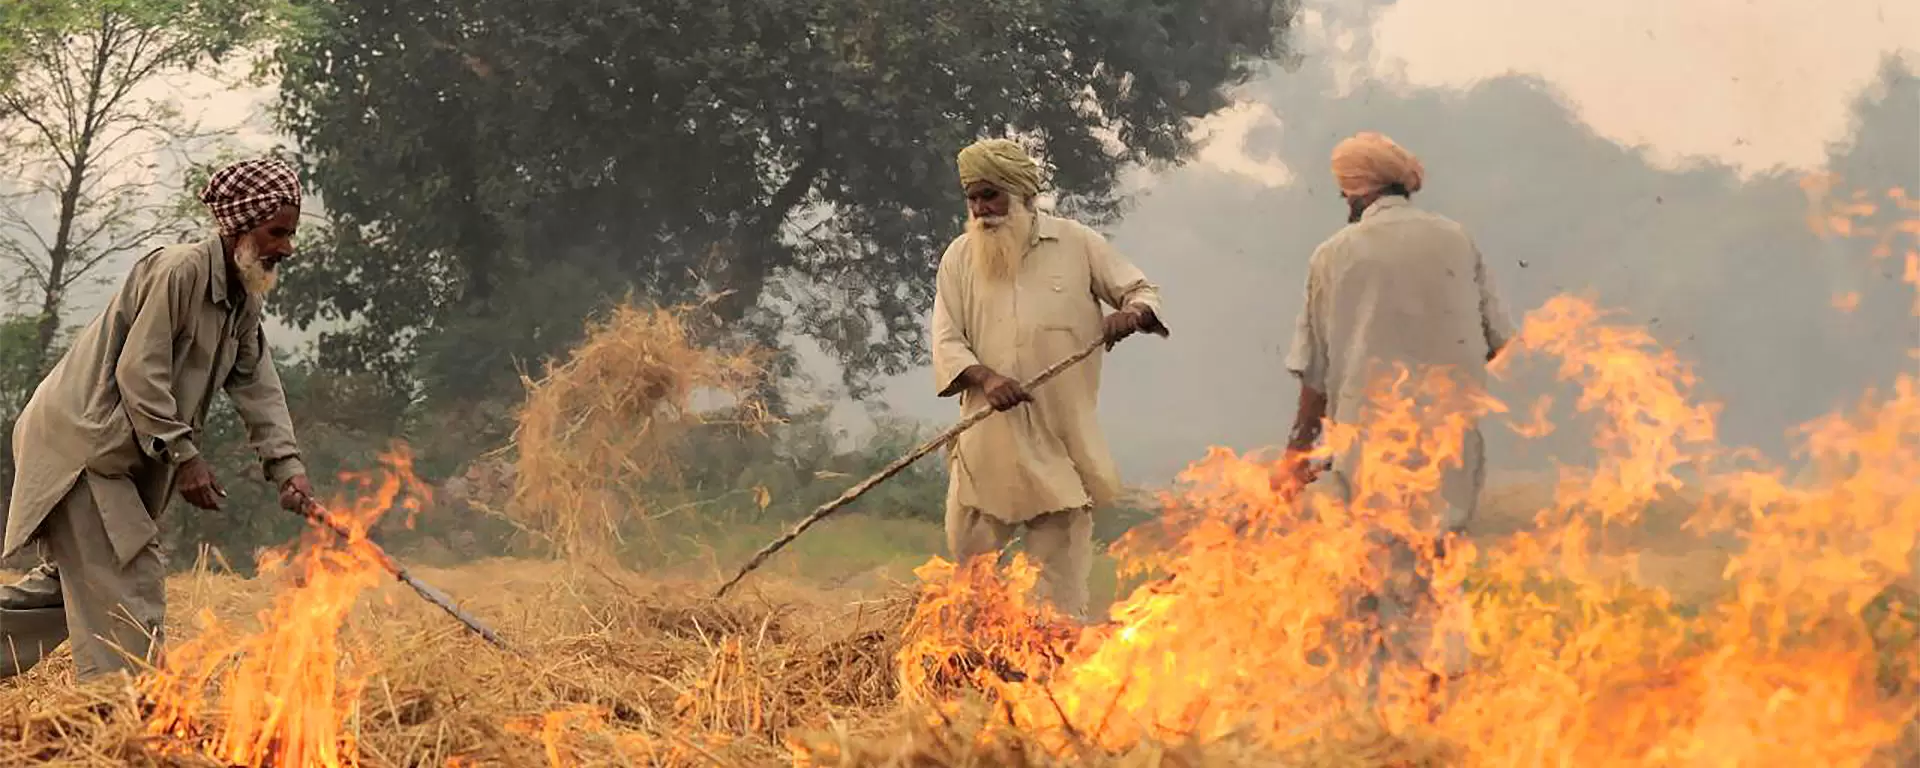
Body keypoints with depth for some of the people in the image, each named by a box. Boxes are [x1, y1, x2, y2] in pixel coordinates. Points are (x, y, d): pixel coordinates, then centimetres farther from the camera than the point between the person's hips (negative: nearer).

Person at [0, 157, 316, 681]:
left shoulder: (243, 299, 10)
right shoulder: (179, 271, -19)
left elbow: (257, 386, 6)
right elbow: (138, 373, -22)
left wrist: (286, 466, -7)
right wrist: (184, 456, -21)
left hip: (122, 455, 10)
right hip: (79, 437, -10)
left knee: (70, 581, 15)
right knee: (130, 583, -13)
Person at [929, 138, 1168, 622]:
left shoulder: (1076, 244, 4)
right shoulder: (959, 258, 7)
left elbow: (1143, 291, 9)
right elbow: (947, 341, 1)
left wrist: (1132, 314, -15)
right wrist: (985, 378, -19)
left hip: (1061, 438, -1)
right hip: (987, 440, 1)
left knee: (1060, 579, 2)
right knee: (967, 550, 3)